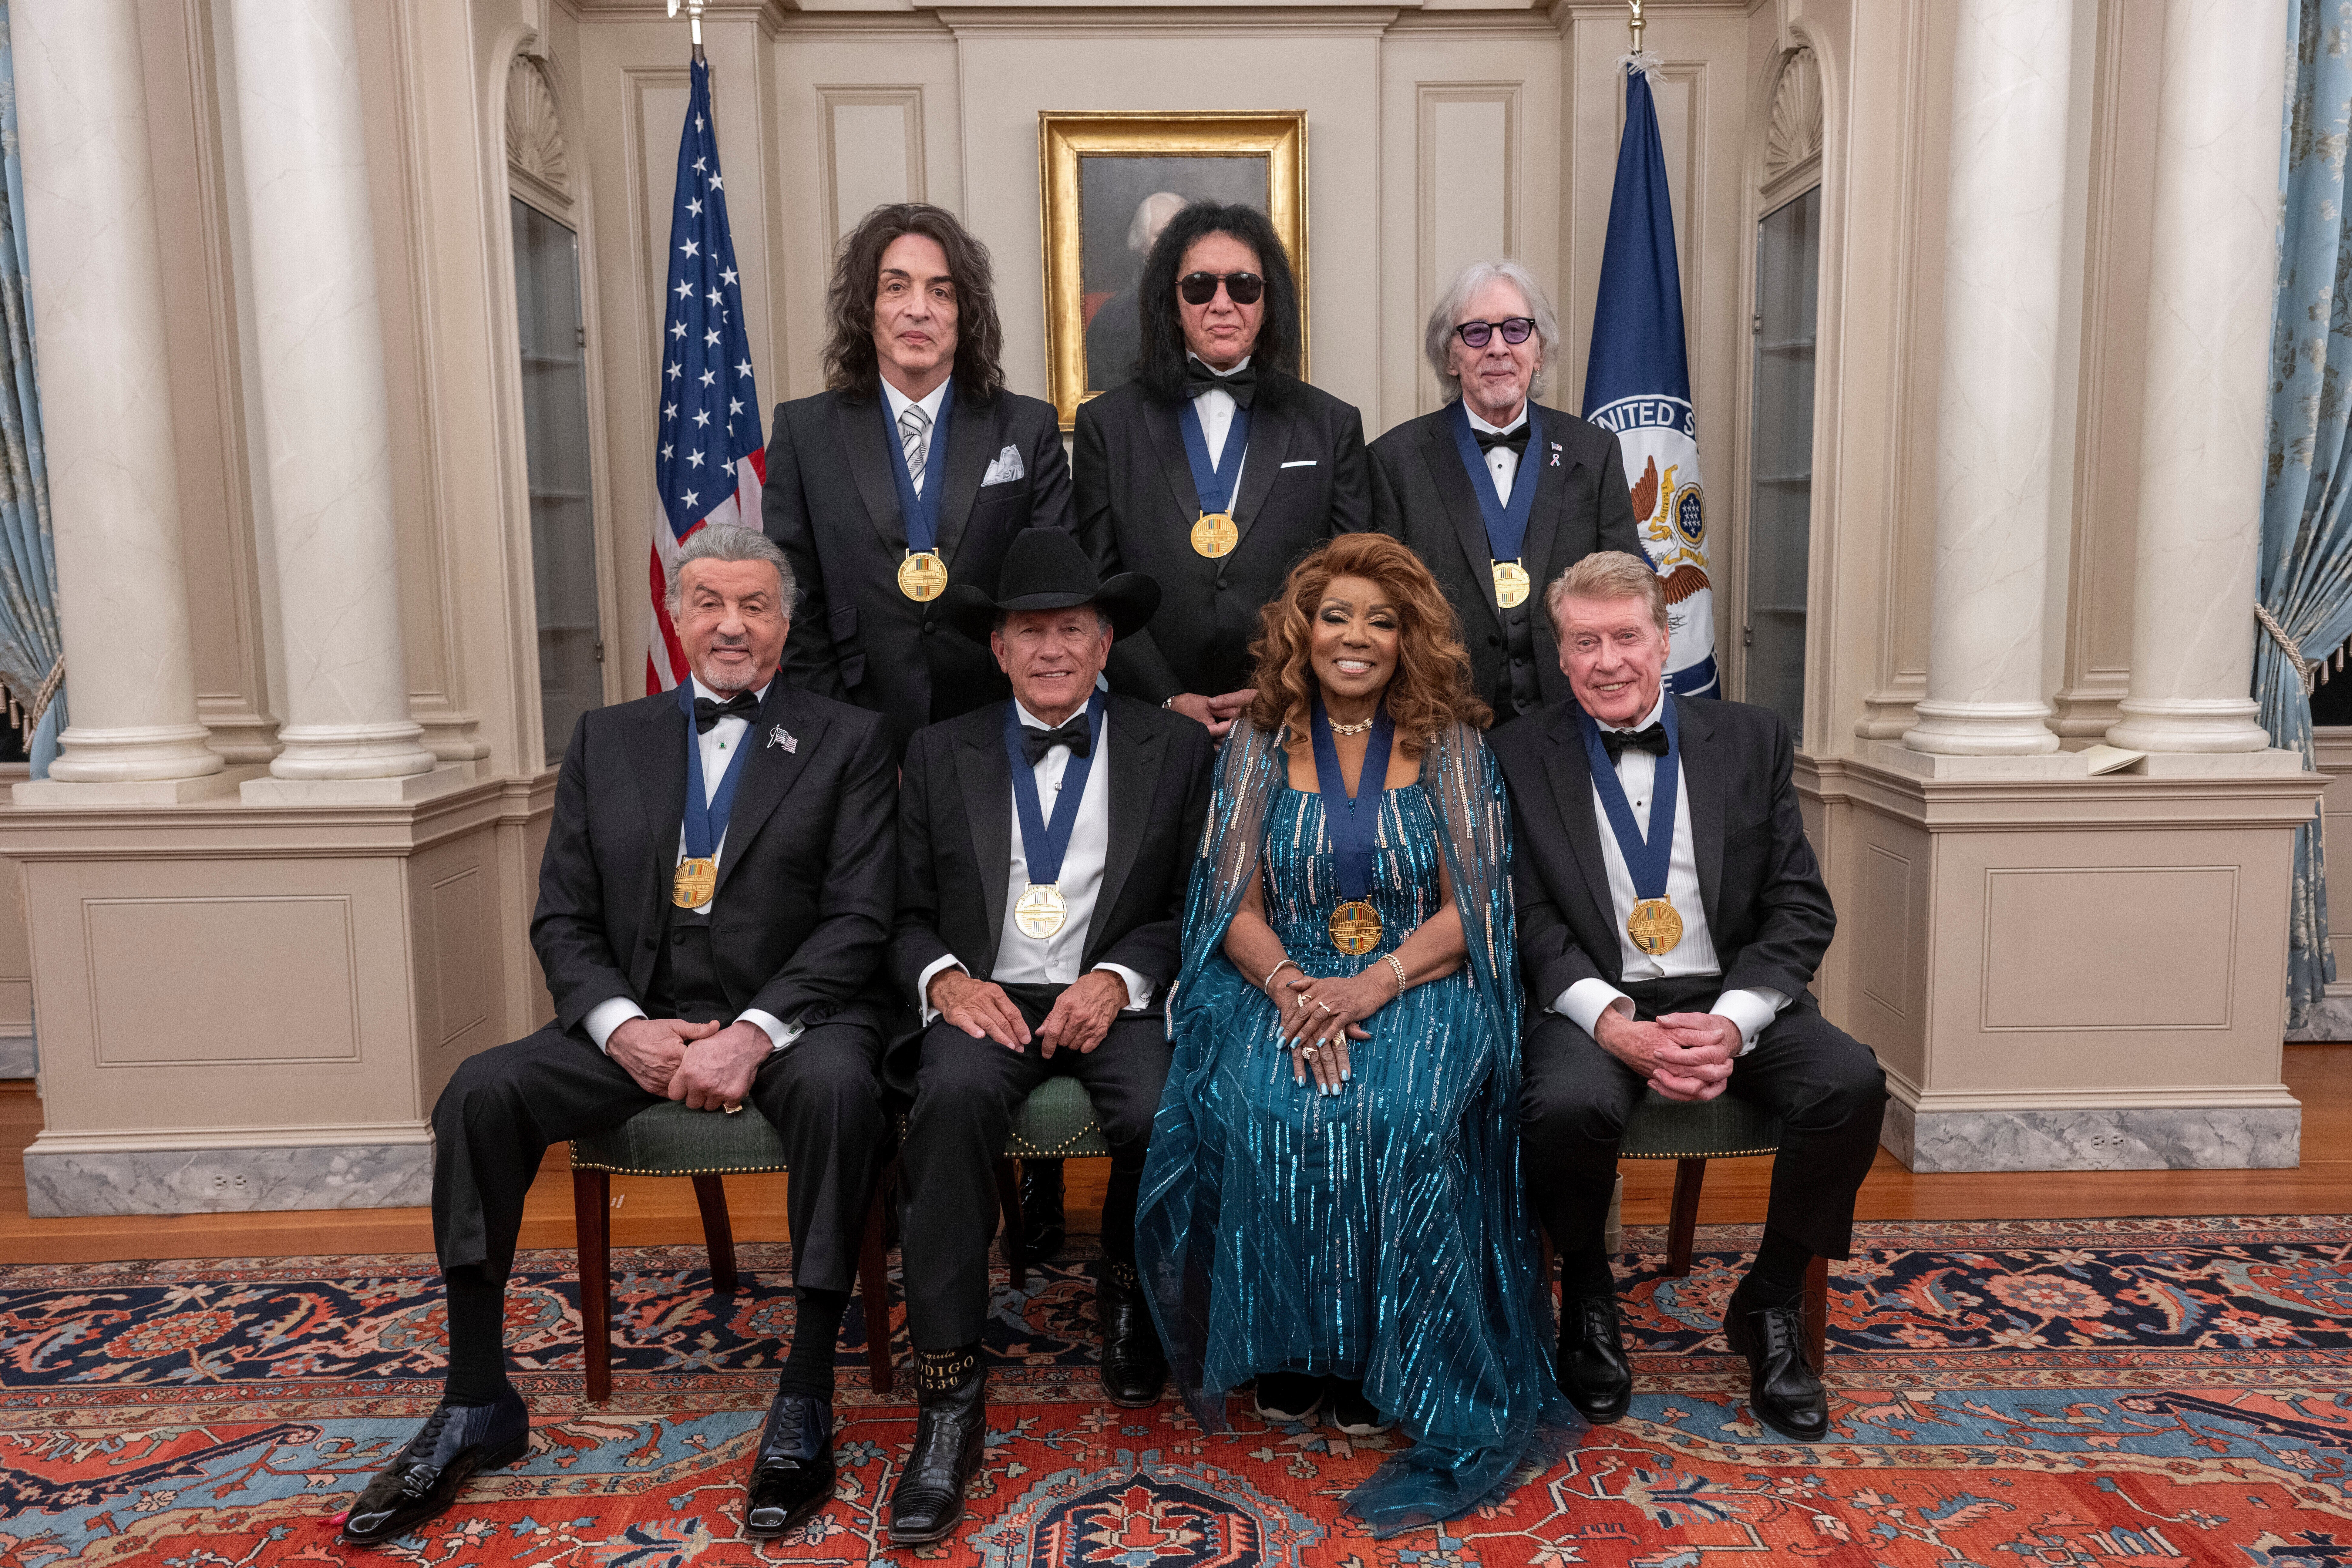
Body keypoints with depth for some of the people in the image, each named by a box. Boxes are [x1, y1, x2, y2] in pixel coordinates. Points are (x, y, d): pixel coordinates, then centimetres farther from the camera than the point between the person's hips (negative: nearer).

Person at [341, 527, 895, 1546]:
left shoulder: (847, 743, 4)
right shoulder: (607, 740, 14)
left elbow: (858, 920, -5)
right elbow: (563, 919, 9)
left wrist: (754, 1032, -19)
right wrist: (624, 1027, -10)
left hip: (788, 1018, -3)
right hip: (639, 1019, 3)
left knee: (839, 1086, -34)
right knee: (479, 1092, -19)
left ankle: (804, 1399, -20)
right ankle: (477, 1407, -4)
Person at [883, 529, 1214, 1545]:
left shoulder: (1174, 749, 9)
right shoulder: (940, 754, 12)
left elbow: (1194, 908, 5)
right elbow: (906, 915, 10)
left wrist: (1117, 979, -12)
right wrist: (948, 977, -10)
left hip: (1118, 999, 0)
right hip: (984, 998, 1)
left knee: (1159, 1114, -30)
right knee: (952, 1098, -32)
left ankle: (1127, 1296, 6)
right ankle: (949, 1390, -21)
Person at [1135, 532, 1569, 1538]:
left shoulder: (1449, 745, 5)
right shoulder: (1258, 746, 8)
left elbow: (1467, 907, -1)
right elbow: (1239, 909, 4)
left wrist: (1372, 985, -18)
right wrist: (1290, 988, -17)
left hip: (1419, 987, -1)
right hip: (1283, 988, 1)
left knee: (1403, 1114, -32)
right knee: (1261, 1109, -29)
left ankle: (1384, 1364, -15)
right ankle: (1289, 1352, -9)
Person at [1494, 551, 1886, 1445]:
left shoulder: (1750, 741, 8)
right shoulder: (1520, 757, 3)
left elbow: (1802, 907, 3)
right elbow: (1528, 918, -3)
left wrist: (1733, 1021, -14)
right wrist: (1616, 1025, -19)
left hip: (1732, 998, 2)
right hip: (1595, 1006, -2)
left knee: (1852, 1084, -25)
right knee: (1568, 1106, -33)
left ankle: (1770, 1305, 2)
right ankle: (1587, 1300, 1)